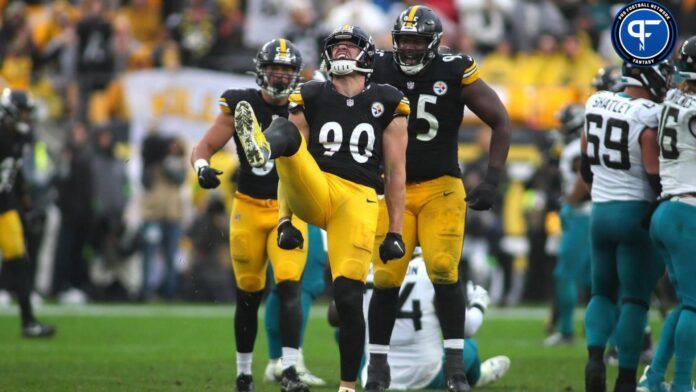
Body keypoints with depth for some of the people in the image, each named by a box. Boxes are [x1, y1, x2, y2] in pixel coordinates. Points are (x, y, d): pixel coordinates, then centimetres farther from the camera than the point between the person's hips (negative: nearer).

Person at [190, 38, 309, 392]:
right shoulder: (241, 106, -2)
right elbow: (204, 147, -1)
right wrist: (202, 167, -22)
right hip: (248, 209, 0)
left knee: (289, 287, -17)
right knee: (249, 295, 7)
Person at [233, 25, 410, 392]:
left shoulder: (386, 103, 11)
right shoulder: (311, 98, 13)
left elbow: (395, 172, 11)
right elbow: (293, 163, 12)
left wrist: (395, 232, 7)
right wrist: (285, 220, 5)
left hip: (357, 200, -1)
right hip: (313, 191, 1)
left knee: (348, 297, -10)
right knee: (285, 130, -26)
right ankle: (261, 148, -65)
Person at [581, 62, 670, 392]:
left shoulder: (596, 104, 5)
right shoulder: (649, 118, -16)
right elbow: (655, 178, -16)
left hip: (600, 212, 6)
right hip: (636, 213, -6)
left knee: (602, 292, 16)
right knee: (634, 299, 2)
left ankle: (595, 354, -7)